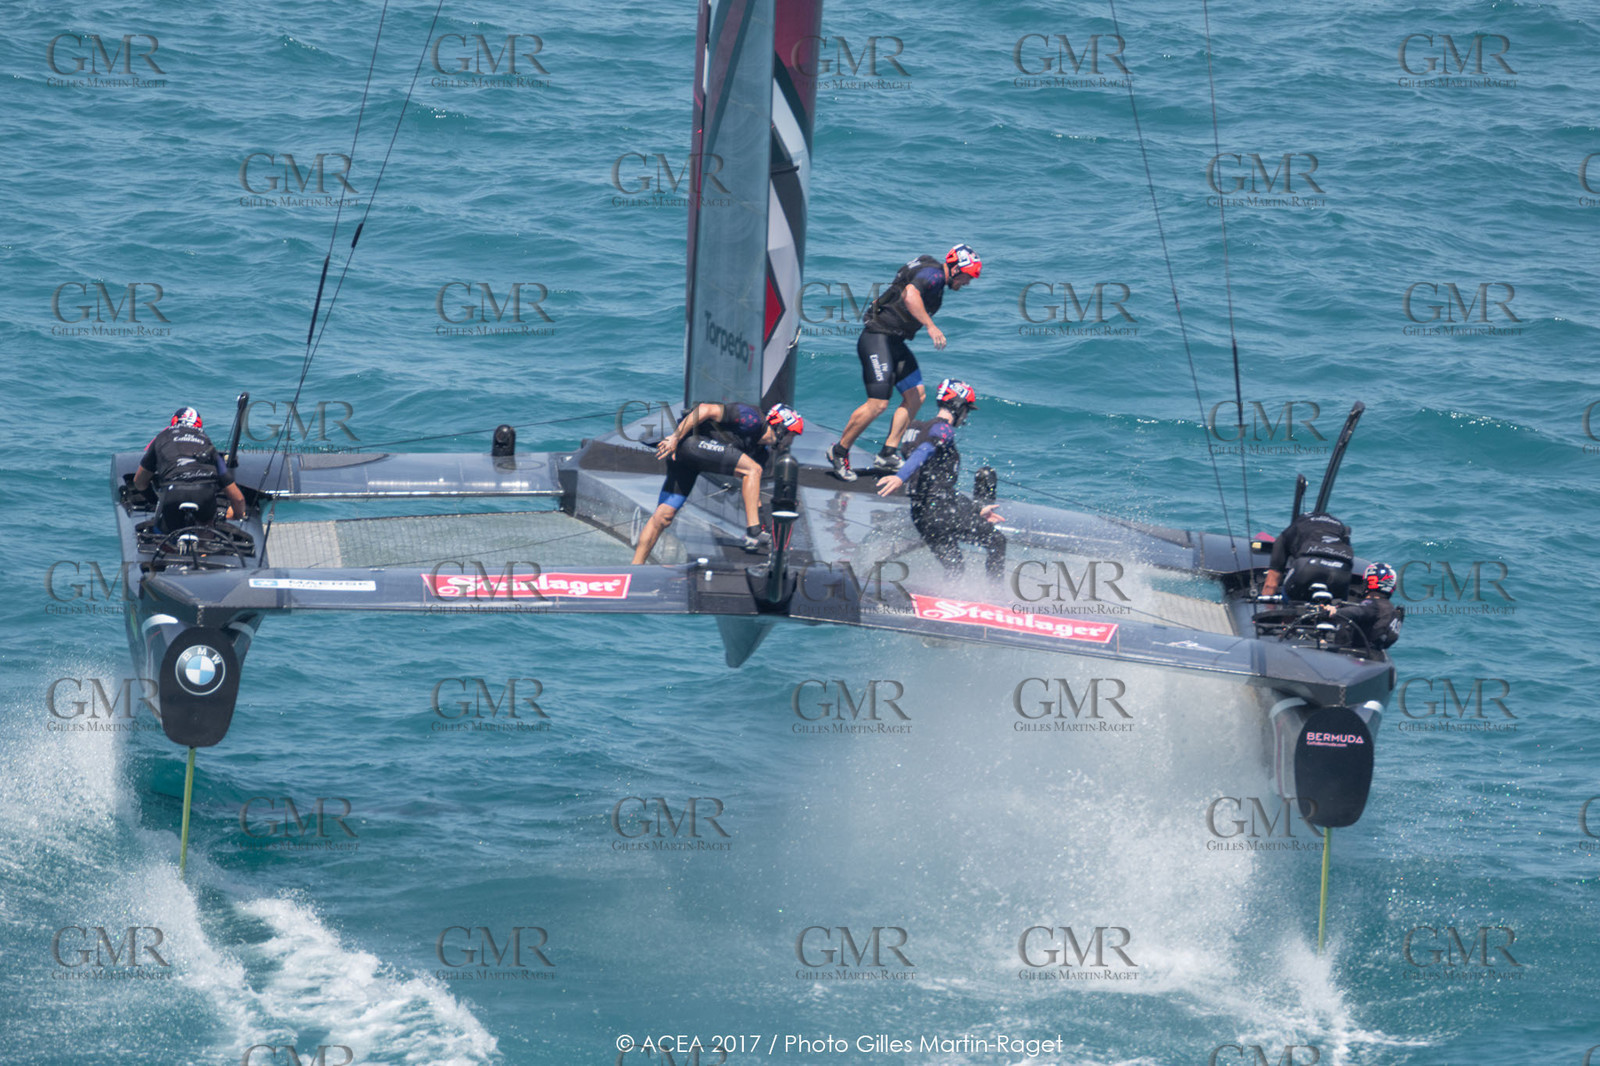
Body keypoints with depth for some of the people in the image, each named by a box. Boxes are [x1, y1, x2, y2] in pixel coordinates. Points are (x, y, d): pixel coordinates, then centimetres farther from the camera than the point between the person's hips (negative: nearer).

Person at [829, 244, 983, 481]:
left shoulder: (935, 277, 17)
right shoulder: (933, 274, -15)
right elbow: (910, 295, -35)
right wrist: (930, 326, -37)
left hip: (894, 342, 11)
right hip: (878, 338, -11)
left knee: (916, 395, 6)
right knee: (878, 403, -15)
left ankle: (888, 454, 6)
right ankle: (839, 452, -1)